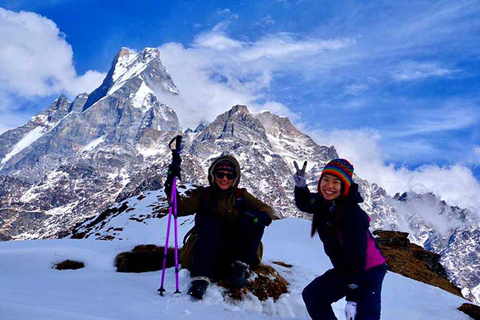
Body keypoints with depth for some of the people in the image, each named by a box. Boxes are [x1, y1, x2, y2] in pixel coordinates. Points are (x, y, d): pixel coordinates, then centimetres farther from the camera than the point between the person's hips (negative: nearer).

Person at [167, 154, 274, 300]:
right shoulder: (203, 195, 9)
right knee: (211, 223, -31)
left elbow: (266, 208, 3)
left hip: (237, 250, 2)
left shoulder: (241, 195, 14)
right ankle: (201, 278, -40)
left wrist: (261, 216, -20)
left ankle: (239, 268, -21)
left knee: (254, 221, -20)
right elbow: (181, 208, -7)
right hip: (207, 248, -1)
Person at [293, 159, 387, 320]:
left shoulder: (353, 214, -30)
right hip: (344, 269, 8)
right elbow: (304, 204, 17)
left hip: (369, 269, -8)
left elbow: (357, 257, -30)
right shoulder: (322, 202, -8)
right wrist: (301, 185, -6)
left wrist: (352, 298, -29)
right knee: (312, 295, 8)